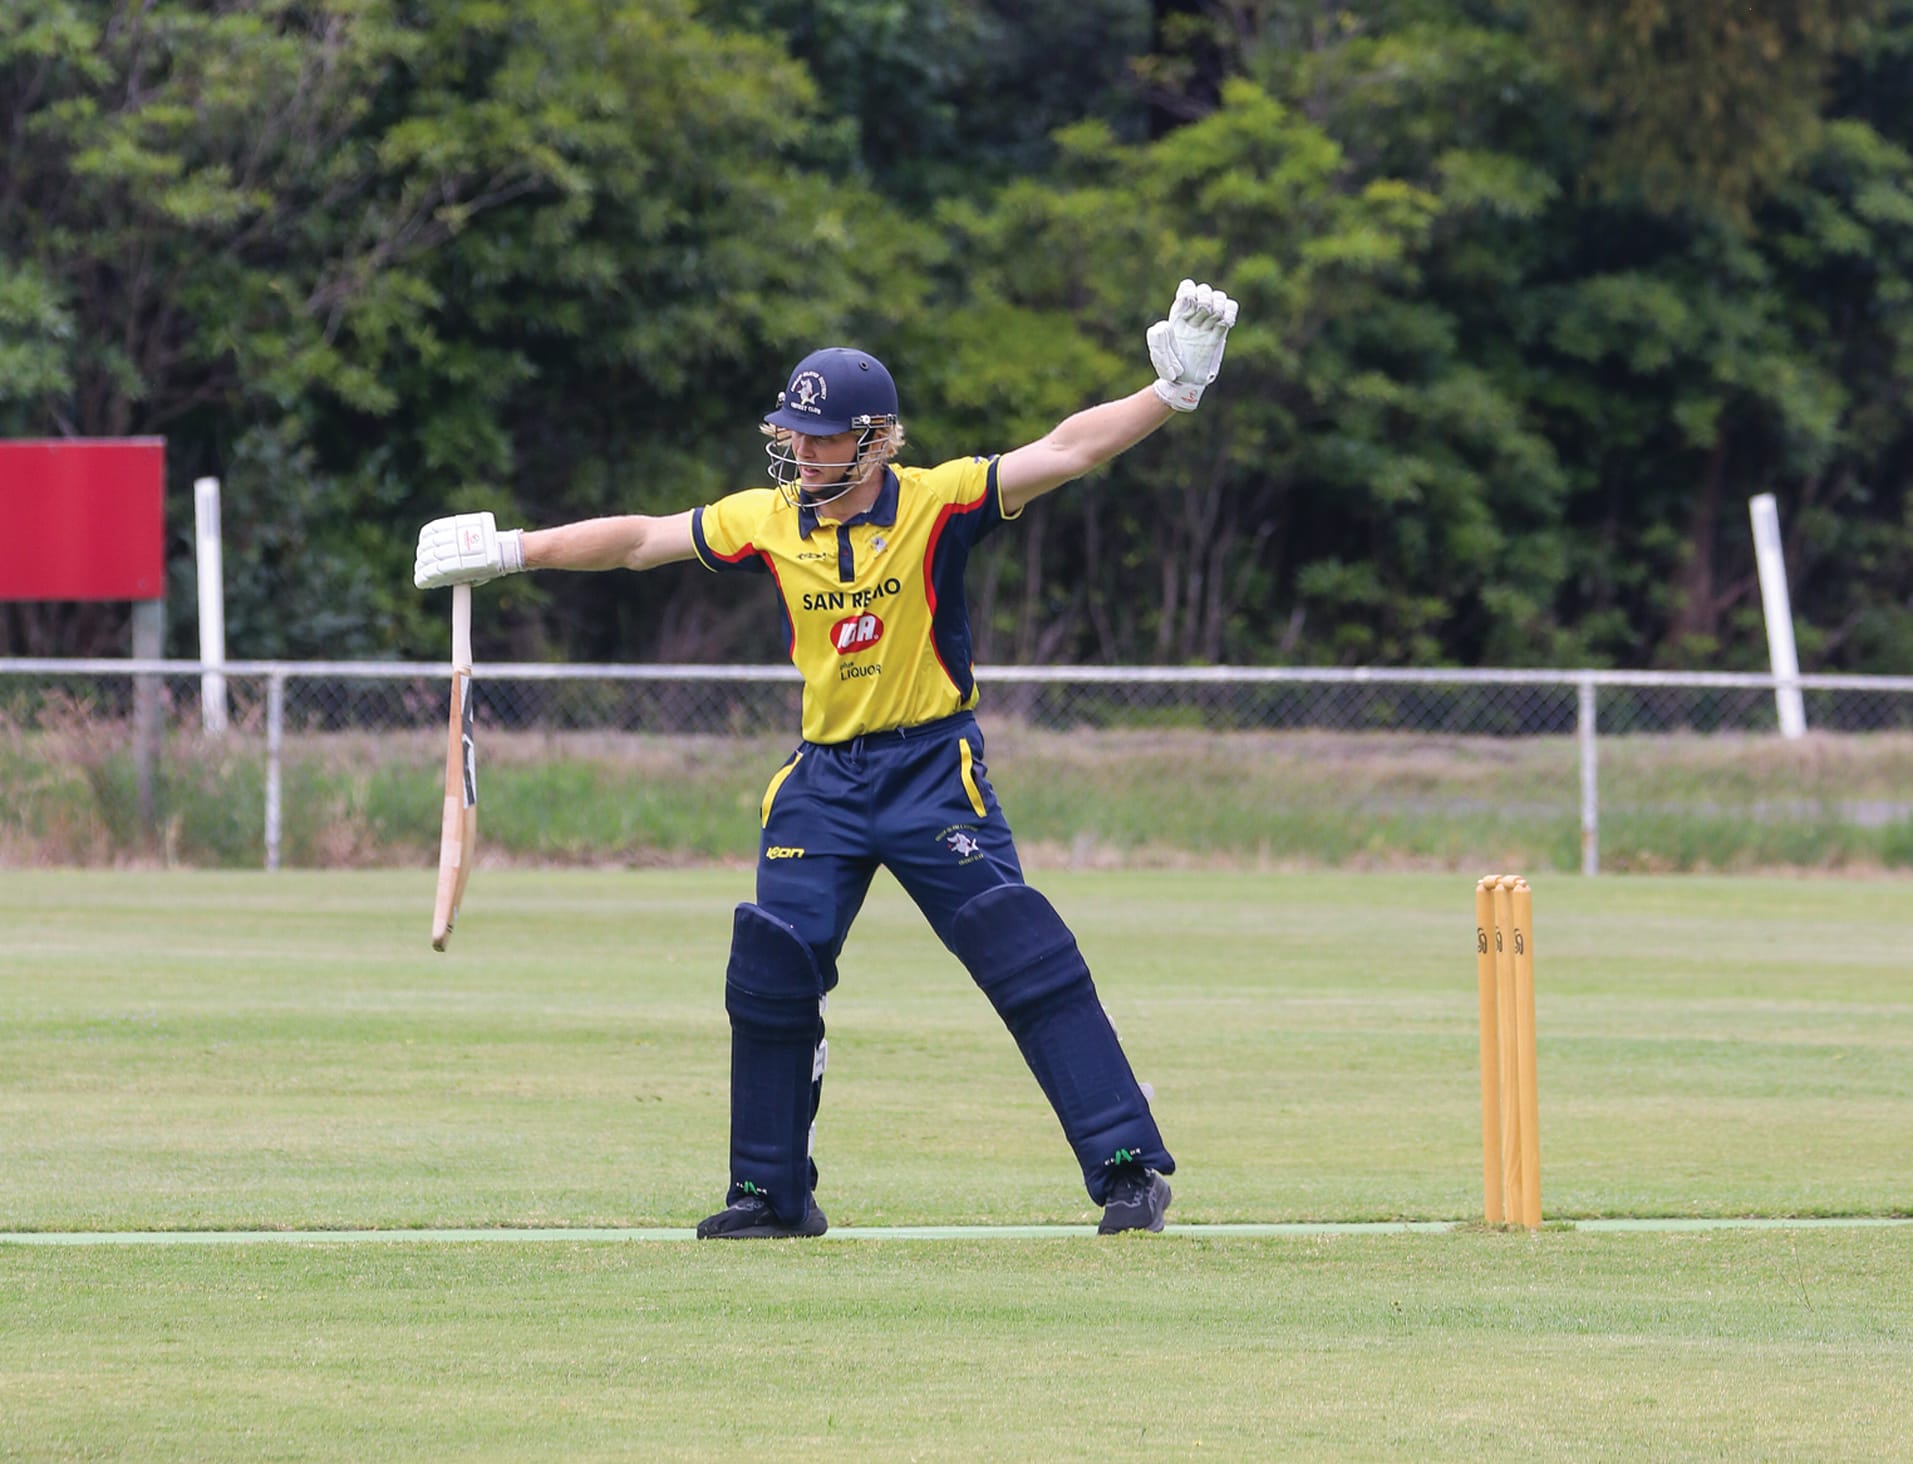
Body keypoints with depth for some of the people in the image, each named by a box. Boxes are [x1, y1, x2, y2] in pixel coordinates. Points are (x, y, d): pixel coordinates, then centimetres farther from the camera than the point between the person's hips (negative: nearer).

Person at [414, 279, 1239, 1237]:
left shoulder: (935, 502, -10)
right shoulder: (767, 519, 3)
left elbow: (1064, 451, -19)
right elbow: (642, 540, 13)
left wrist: (1172, 391, -31)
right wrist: (510, 550, 12)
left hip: (933, 766, -5)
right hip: (824, 778, 5)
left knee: (1029, 959, -14)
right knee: (769, 970, 1)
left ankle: (1129, 1166, -12)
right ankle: (772, 1194, 15)